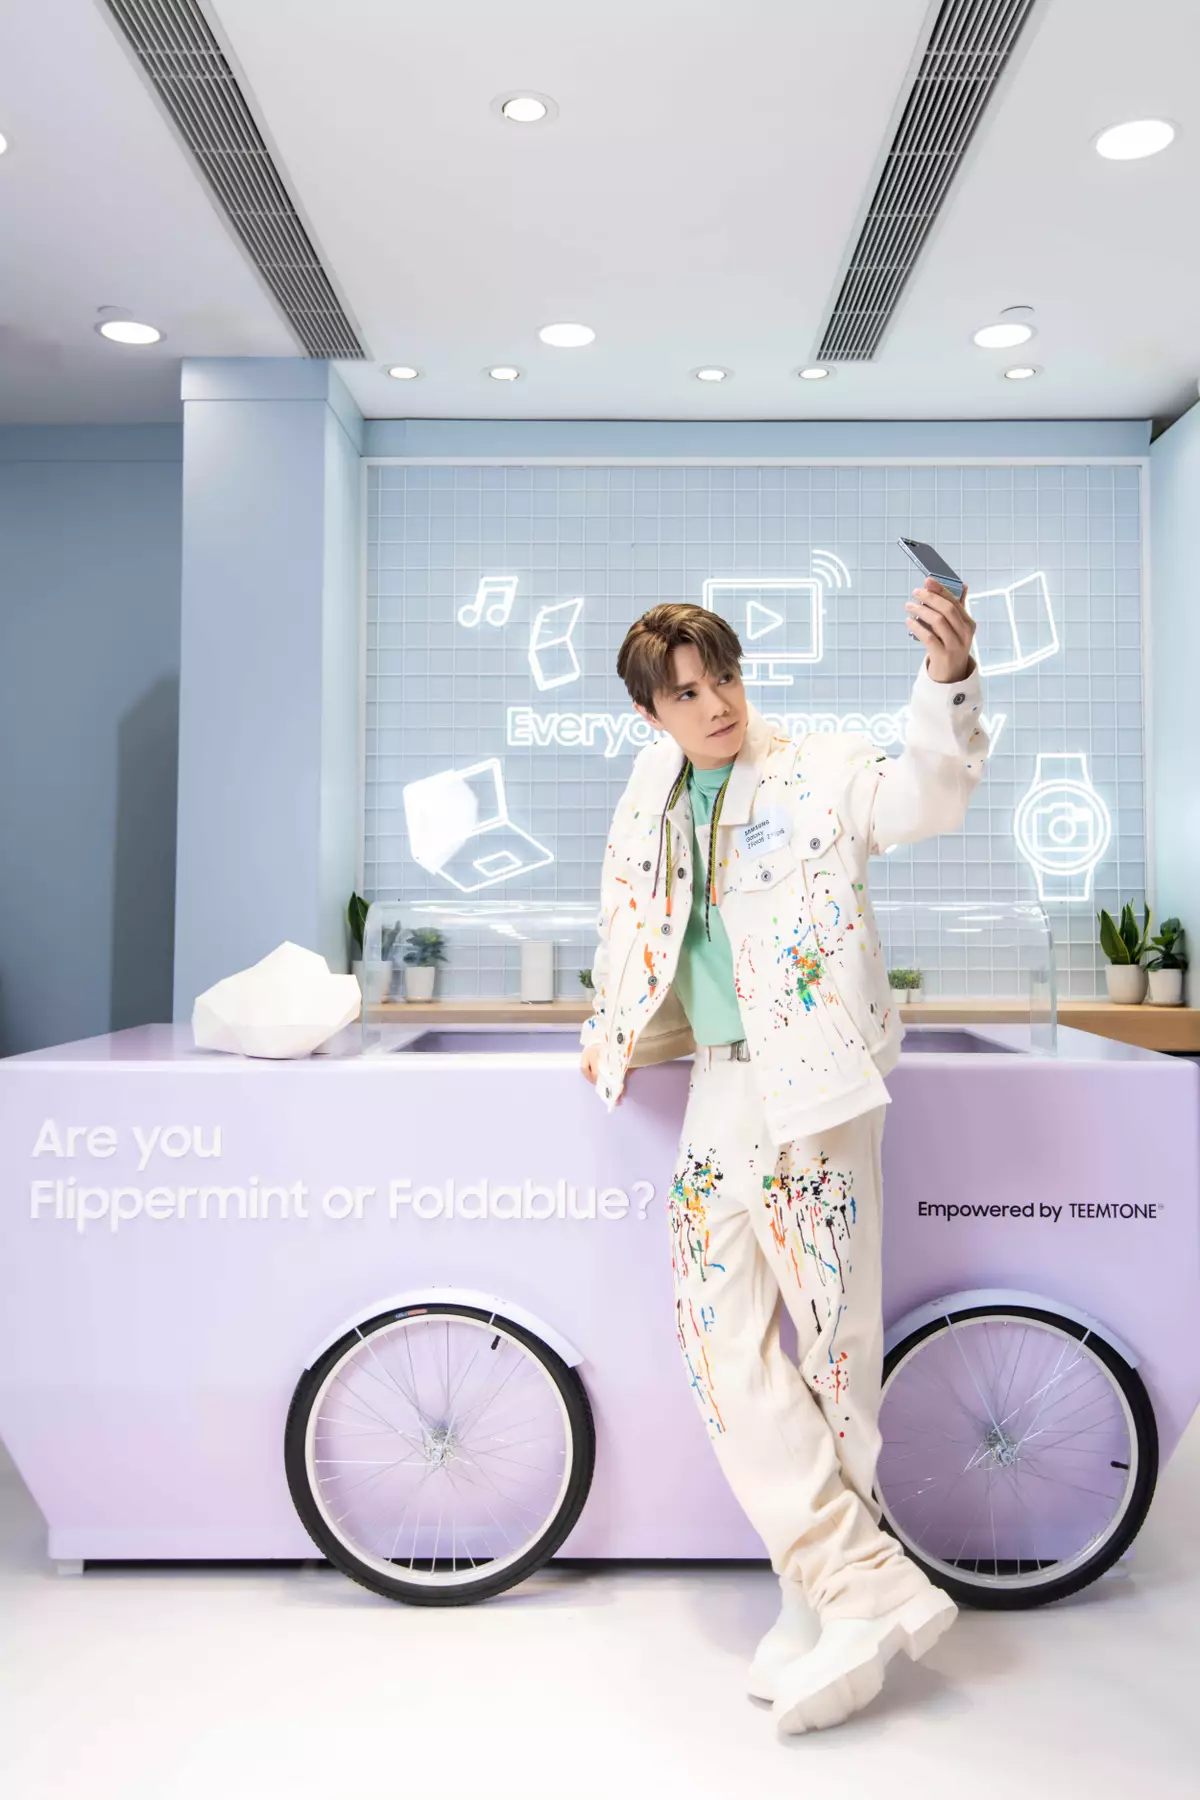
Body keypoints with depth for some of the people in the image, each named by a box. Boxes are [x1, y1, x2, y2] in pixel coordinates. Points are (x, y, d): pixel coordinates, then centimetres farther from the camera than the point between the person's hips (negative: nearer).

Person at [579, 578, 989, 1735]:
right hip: (717, 1095, 6)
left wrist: (949, 681, -37)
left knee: (832, 1344, 0)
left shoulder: (820, 775, -2)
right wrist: (619, 1040, 16)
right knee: (724, 1350, 1)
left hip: (814, 1089, -6)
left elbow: (925, 795, -21)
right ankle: (874, 1589, 9)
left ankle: (824, 1605, 17)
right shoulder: (650, 805, 15)